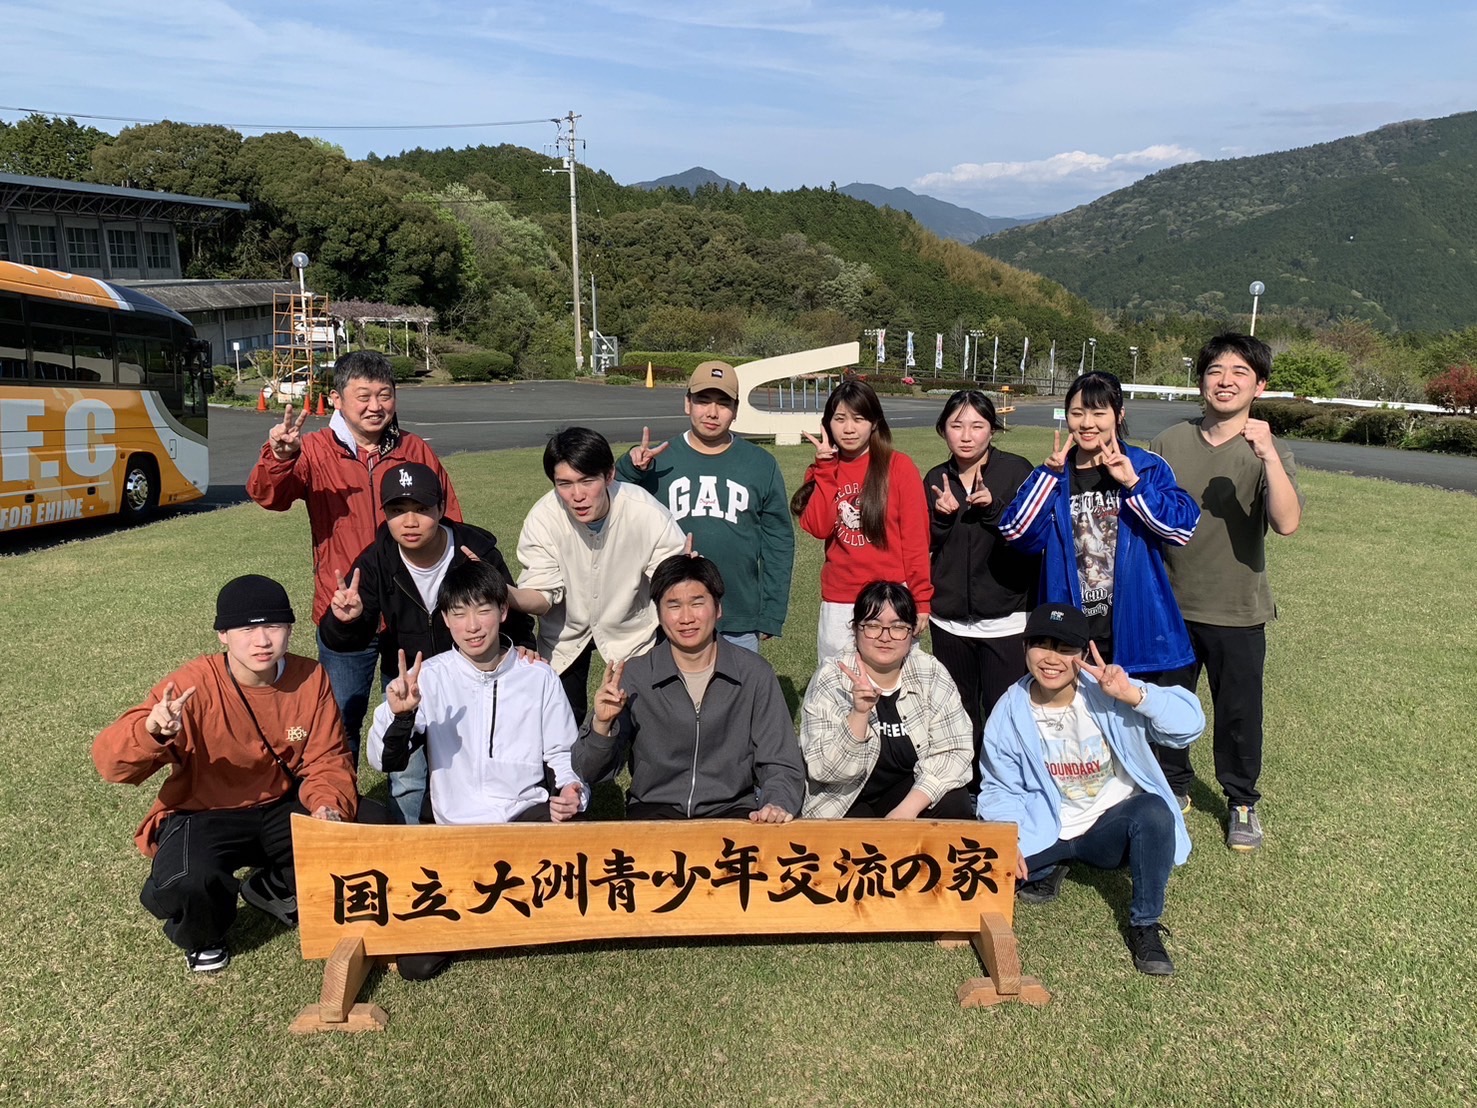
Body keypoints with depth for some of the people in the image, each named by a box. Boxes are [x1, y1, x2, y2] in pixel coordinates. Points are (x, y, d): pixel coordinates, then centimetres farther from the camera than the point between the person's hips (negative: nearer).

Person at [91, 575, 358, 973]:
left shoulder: (311, 678, -11)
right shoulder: (194, 686, -21)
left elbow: (326, 760, -7)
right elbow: (110, 761, -27)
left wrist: (328, 804, -29)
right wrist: (151, 730, -50)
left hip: (282, 809, 3)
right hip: (204, 815, -3)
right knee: (188, 883, -34)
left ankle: (274, 890, 14)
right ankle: (201, 938, 8)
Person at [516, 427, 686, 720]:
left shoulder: (648, 514, -30)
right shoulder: (543, 518, -25)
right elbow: (542, 594, -20)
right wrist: (506, 596, -43)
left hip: (630, 629, -1)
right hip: (565, 633, 1)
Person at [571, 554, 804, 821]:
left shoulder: (754, 674, 0)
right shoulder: (633, 676, -2)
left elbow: (780, 765, 2)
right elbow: (590, 772, 1)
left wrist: (777, 805, -19)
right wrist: (601, 725, -19)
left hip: (732, 809, 1)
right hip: (655, 810, 0)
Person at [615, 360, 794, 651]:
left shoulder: (762, 465, 5)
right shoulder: (657, 461, 2)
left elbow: (779, 542, 6)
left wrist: (772, 616, 2)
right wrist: (630, 468, -21)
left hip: (739, 628, 1)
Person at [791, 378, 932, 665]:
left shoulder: (900, 466, -3)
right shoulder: (823, 469, 8)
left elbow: (916, 536, -4)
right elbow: (818, 528, -7)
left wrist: (920, 598, -7)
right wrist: (826, 469, -9)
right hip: (838, 603, 4)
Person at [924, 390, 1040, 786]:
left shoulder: (1016, 471, -4)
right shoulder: (936, 479, 7)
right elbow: (925, 547, 10)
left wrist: (994, 508, -22)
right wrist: (942, 517, -9)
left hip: (1004, 617, -4)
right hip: (949, 618, 4)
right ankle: (967, 790, 25)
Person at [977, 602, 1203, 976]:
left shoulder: (1107, 696, -17)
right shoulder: (1010, 713, -9)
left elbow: (1189, 723, -24)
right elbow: (1000, 789, -3)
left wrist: (1134, 695, -39)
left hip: (1110, 827, -2)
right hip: (1044, 831, 2)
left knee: (1155, 812, -33)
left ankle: (1145, 926, -12)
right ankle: (1046, 869, 15)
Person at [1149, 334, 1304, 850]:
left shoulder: (1268, 452, -9)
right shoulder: (1170, 443, -2)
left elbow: (1287, 522, -25)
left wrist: (1267, 455, -33)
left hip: (1237, 612, -2)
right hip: (1171, 604, 2)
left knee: (1239, 714, 11)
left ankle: (1242, 802, 33)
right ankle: (1174, 785, 38)